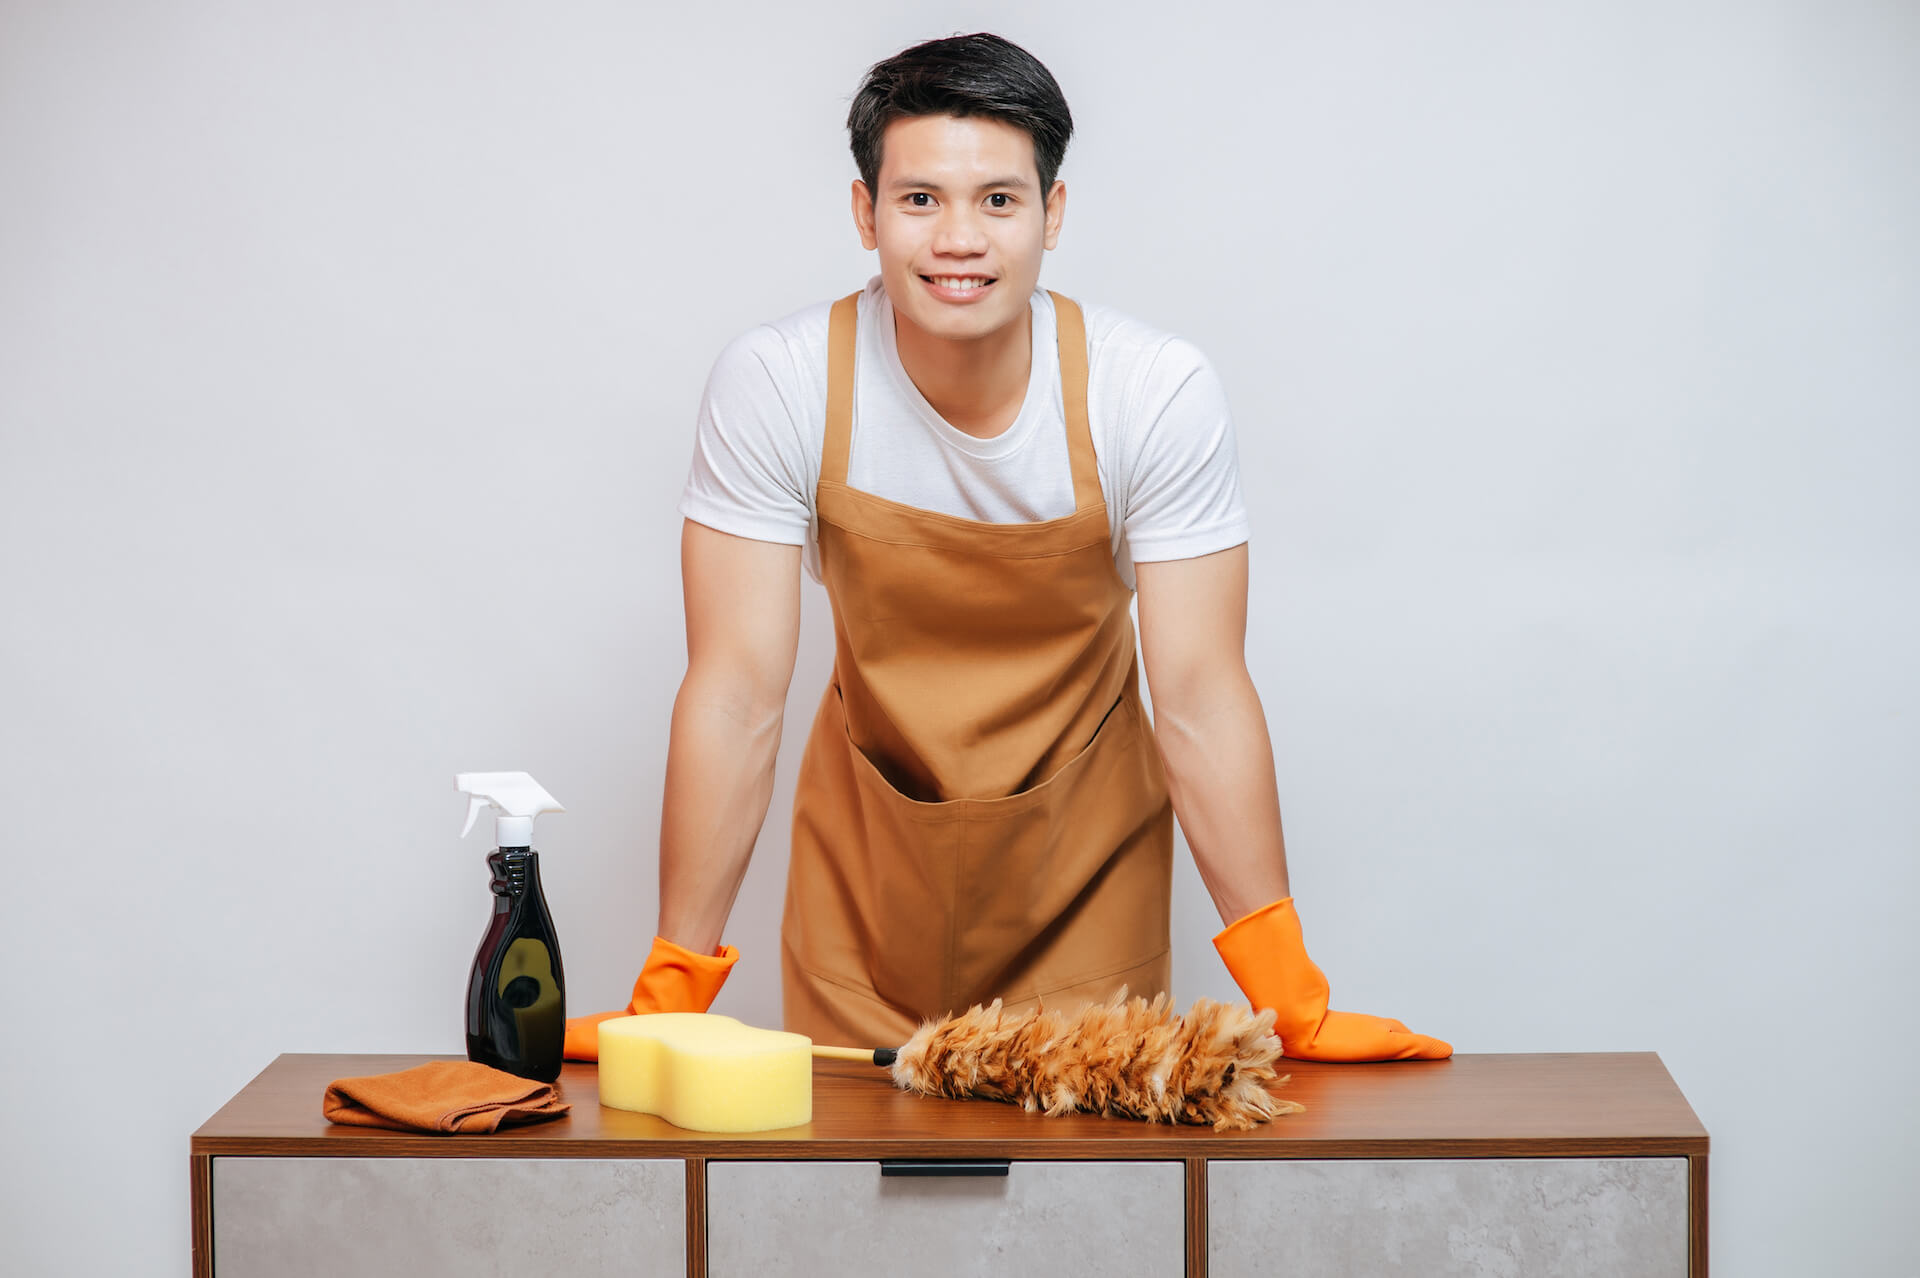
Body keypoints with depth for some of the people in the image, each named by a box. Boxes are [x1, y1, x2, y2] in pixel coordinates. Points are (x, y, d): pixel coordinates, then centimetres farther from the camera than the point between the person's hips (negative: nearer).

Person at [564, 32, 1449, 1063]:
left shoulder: (1157, 391, -20)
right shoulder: (773, 386, -20)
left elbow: (1199, 695, -17)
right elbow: (736, 690, -19)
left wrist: (1289, 1001, -22)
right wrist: (669, 997, -22)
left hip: (1080, 843, 0)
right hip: (869, 845, 0)